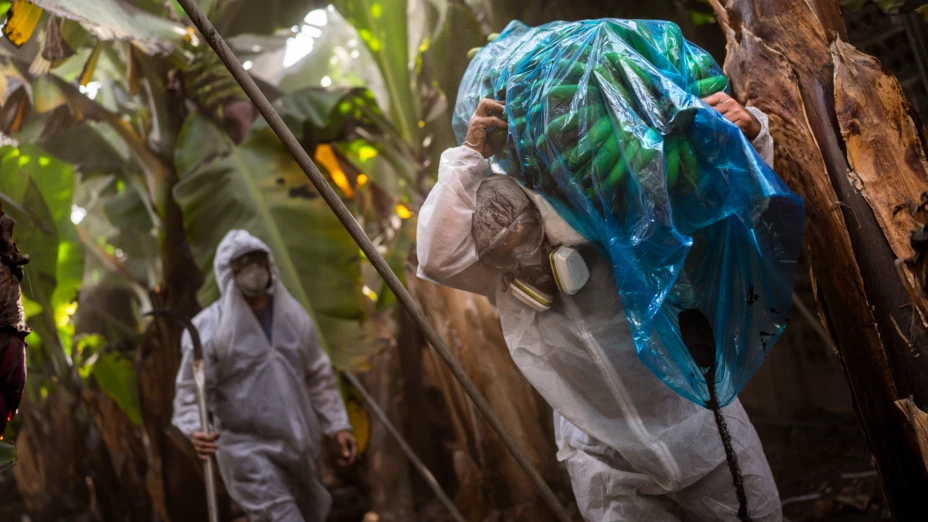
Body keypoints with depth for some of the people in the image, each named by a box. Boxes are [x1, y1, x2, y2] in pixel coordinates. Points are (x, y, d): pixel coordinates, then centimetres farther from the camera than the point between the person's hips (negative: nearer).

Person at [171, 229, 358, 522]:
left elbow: (318, 377, 13)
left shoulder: (293, 316, 6)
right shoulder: (208, 328, -9)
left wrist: (338, 425, 7)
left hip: (301, 445, 6)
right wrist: (195, 429, -29)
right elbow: (190, 390, -10)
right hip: (247, 449, -6)